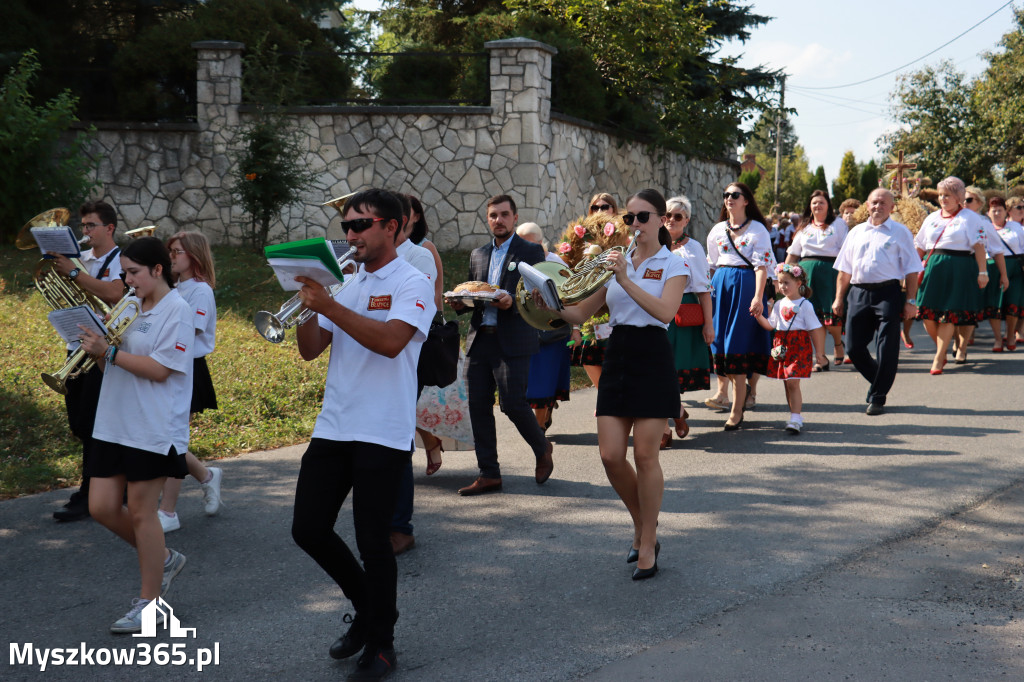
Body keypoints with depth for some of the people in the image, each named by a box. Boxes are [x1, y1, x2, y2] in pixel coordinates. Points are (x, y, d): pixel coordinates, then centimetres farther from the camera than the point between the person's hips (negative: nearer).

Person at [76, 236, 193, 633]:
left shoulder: (176, 310, -10)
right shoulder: (131, 307, 13)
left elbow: (159, 369, -19)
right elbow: (113, 366, 15)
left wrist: (109, 351, -20)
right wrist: (97, 349, -5)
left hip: (153, 429, -8)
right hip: (114, 424, 8)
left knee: (141, 512, -1)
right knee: (102, 507, 6)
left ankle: (148, 602, 13)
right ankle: (164, 559, 29)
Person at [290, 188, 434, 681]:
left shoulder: (411, 284, -5)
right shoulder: (343, 283, 14)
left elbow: (390, 341, -22)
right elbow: (311, 350, 9)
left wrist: (329, 306, -25)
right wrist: (305, 306, -8)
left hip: (383, 433, -7)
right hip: (333, 427, 7)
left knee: (373, 541, -2)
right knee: (309, 529, 7)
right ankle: (367, 608, 29)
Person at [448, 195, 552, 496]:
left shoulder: (531, 252, 2)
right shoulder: (478, 254, 19)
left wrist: (512, 302, -25)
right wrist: (460, 303, -1)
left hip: (513, 341, -6)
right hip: (480, 339, 6)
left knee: (513, 402, -11)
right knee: (478, 406, 2)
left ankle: (542, 449, 18)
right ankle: (488, 474, 10)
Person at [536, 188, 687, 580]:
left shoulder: (672, 265, 0)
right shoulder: (617, 264, 14)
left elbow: (665, 312, -19)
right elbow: (580, 313, 13)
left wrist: (626, 280, -24)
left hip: (652, 360, -4)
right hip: (616, 359, 4)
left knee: (645, 455, -5)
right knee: (610, 456, -1)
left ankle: (647, 543, 9)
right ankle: (642, 525, 22)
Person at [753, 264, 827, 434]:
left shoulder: (805, 305, -5)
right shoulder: (779, 305, 12)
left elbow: (815, 329, -3)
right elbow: (769, 325, 11)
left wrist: (818, 351, -5)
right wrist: (758, 315, -6)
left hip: (799, 346, -6)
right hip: (781, 346, 6)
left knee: (793, 382, -13)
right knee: (787, 383, 10)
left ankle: (795, 419, -13)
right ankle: (796, 416, 20)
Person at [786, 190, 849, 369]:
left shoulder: (838, 224, 7)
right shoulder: (804, 227, 18)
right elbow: (792, 254, 18)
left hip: (829, 270, -3)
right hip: (806, 271, 3)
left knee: (831, 313, -9)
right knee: (814, 315, -2)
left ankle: (838, 343, 22)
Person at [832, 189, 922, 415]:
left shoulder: (900, 233, 5)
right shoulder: (856, 233, 17)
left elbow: (911, 270, 2)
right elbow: (844, 269, 19)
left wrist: (910, 301, -5)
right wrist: (839, 298, 14)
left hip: (887, 294, -4)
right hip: (858, 293, 4)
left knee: (887, 349, -4)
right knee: (853, 347, 3)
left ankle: (877, 398, 7)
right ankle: (879, 382, 27)